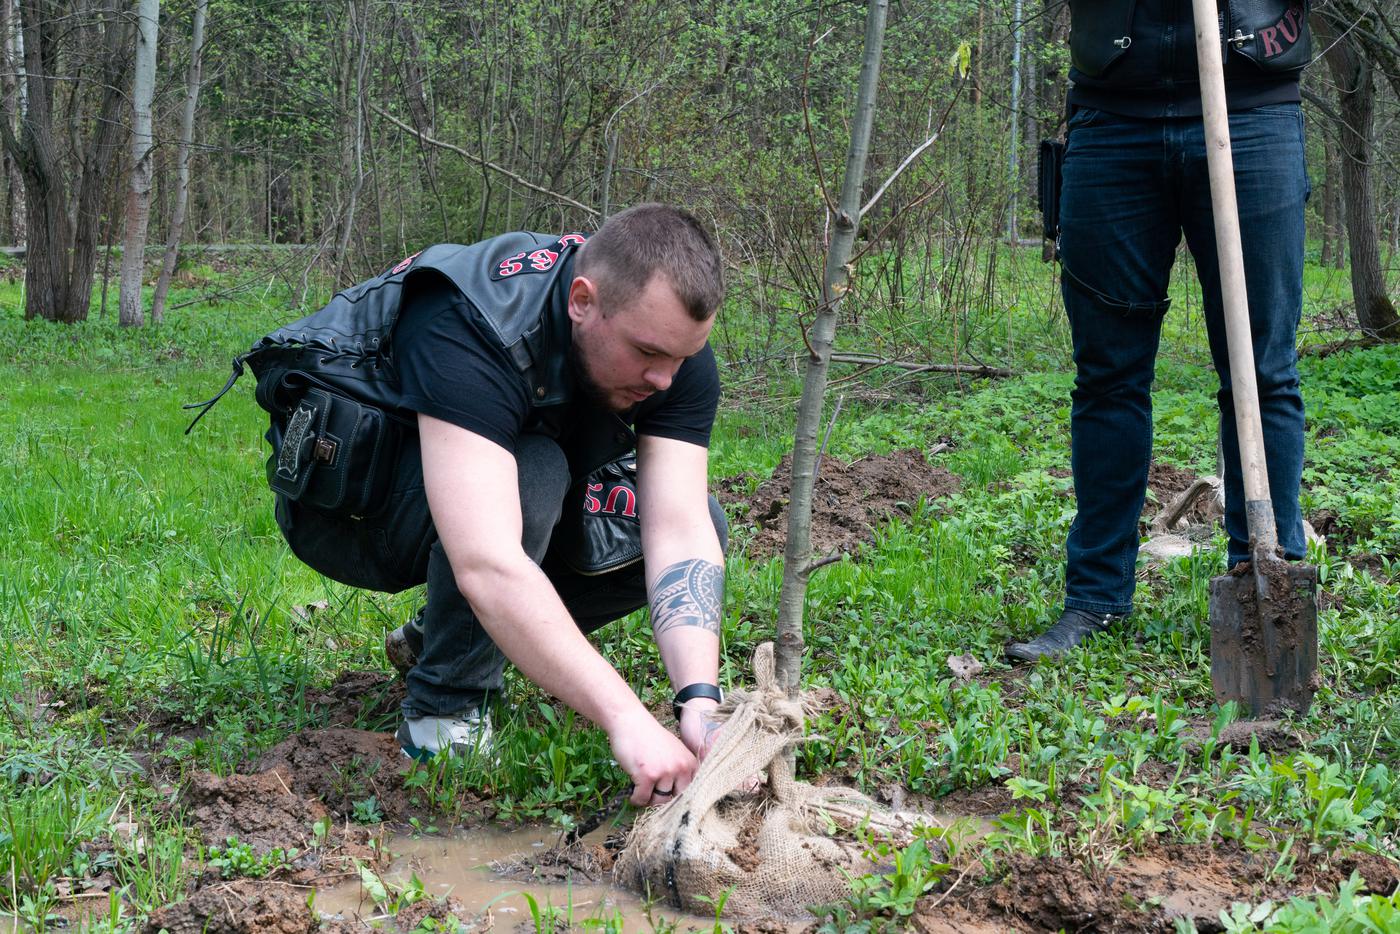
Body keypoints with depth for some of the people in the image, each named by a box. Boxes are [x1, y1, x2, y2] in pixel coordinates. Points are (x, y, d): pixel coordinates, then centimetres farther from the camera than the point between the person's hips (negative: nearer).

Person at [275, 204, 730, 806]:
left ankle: (437, 635, 3)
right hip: (351, 518, -7)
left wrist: (700, 699, -40)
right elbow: (486, 566, -49)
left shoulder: (674, 344, -18)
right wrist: (624, 719, -54)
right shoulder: (467, 329, -38)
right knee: (531, 474, -36)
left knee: (700, 522, -9)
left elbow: (680, 534, -25)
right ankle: (445, 709, -16)